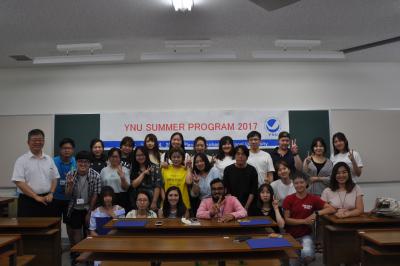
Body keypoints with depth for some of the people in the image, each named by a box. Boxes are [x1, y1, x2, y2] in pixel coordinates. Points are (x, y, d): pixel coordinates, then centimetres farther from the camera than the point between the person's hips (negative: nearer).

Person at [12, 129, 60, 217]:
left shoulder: (49, 159, 10)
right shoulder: (22, 160, -4)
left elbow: (54, 178, 13)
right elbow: (19, 182, -11)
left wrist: (51, 193, -4)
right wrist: (36, 197, -15)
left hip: (47, 201, 4)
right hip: (28, 201, -4)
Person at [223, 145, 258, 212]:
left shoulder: (252, 170, 2)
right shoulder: (228, 170, 2)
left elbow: (253, 192, -1)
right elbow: (226, 191, -1)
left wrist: (246, 207, -9)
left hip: (248, 207, 0)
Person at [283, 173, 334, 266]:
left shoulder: (313, 198, -4)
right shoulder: (288, 199, -6)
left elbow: (331, 209, -8)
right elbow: (286, 220, -8)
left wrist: (316, 213, -21)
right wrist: (304, 221, -18)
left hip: (305, 235, 0)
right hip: (291, 236, 0)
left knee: (307, 254, -29)